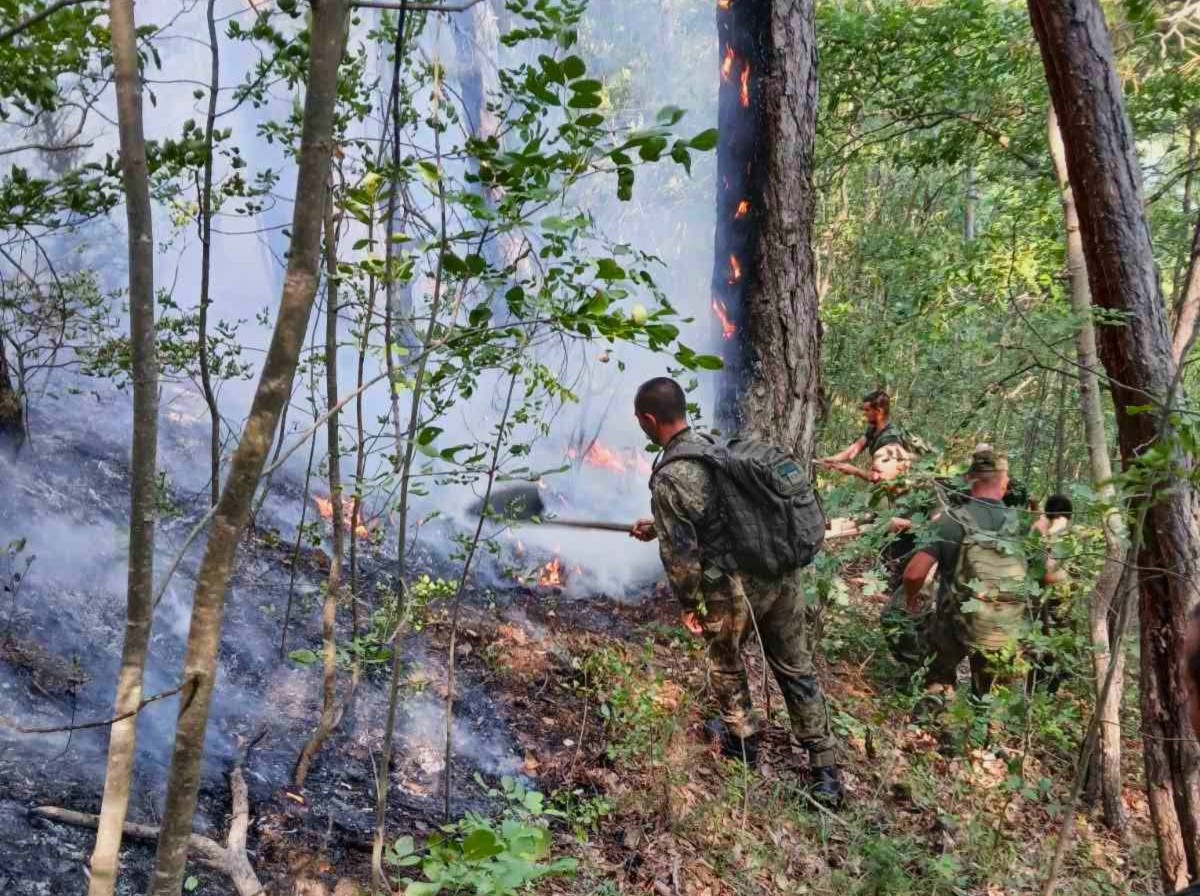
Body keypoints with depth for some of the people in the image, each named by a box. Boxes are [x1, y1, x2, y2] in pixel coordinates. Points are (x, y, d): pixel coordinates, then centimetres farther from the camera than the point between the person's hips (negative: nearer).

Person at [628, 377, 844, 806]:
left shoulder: (668, 478, -16)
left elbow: (680, 553, -14)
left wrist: (689, 604, 2)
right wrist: (657, 528, 34)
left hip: (736, 588, -6)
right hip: (782, 572, 6)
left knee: (725, 664, 23)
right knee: (796, 669, 15)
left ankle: (742, 739, 40)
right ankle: (825, 770, 20)